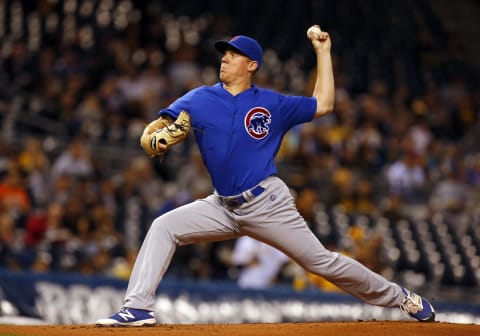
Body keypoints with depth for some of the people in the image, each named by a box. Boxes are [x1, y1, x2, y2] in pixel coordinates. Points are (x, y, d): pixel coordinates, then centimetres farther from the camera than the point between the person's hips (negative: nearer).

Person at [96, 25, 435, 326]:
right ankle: (138, 308, -18)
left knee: (321, 261, -2)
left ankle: (400, 297, 12)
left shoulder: (272, 103, 3)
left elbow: (323, 105, 10)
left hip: (268, 203, -3)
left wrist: (323, 52, 8)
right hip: (223, 207, 3)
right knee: (163, 227, -15)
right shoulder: (199, 100, 4)